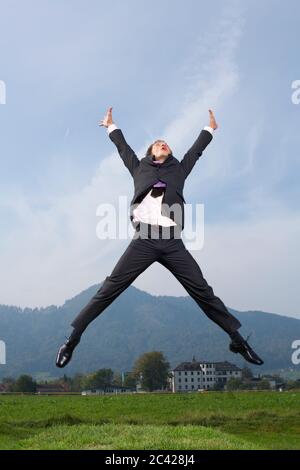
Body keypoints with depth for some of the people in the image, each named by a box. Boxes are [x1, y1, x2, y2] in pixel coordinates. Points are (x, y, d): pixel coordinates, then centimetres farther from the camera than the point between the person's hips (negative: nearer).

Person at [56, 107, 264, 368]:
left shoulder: (179, 170, 22)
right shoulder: (139, 168, 20)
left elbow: (196, 150, 35)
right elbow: (123, 148, 34)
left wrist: (210, 128, 49)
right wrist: (111, 126, 48)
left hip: (173, 243, 1)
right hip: (144, 240, -1)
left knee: (203, 292, 1)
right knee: (110, 289, -6)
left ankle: (237, 339, 9)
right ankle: (72, 339, 0)